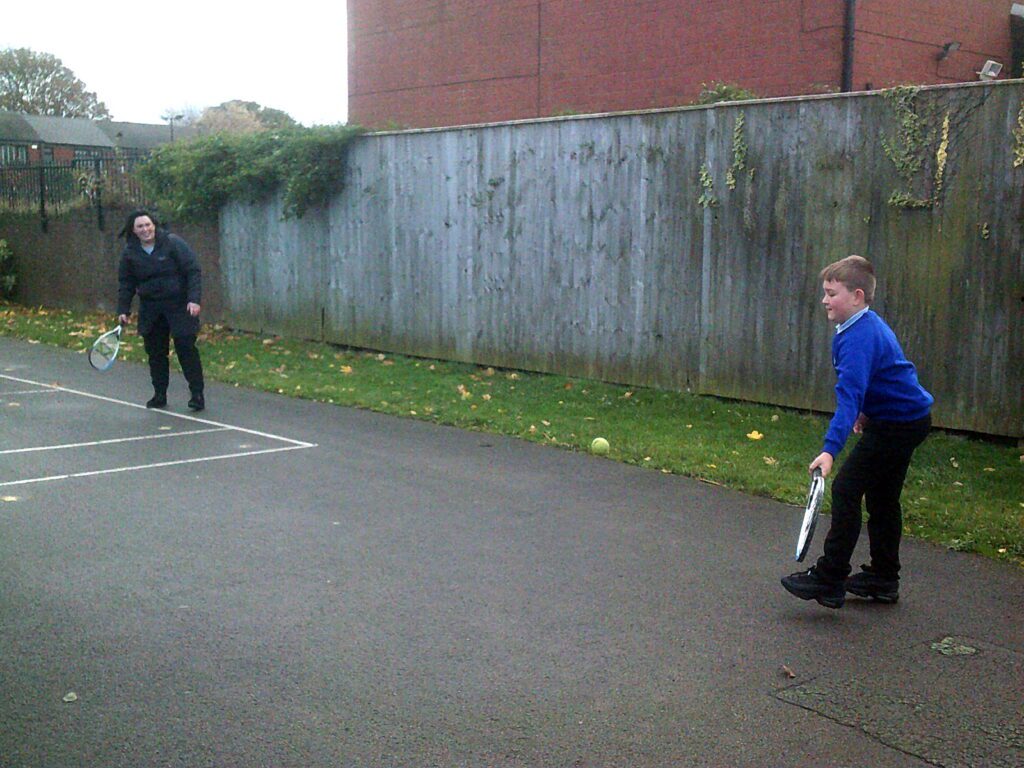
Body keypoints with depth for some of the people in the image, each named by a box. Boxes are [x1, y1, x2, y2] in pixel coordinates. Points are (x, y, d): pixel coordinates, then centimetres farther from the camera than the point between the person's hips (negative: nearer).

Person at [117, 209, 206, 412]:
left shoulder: (172, 243, -9)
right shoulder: (130, 252, 3)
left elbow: (193, 271, -10)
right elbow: (126, 283, 11)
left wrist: (194, 299, -19)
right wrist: (123, 310, 3)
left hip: (179, 305, -4)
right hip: (150, 309, 4)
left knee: (186, 348, -7)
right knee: (155, 352, 7)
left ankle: (197, 394, 0)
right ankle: (159, 394, 18)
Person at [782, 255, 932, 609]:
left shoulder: (860, 337, -25)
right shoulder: (870, 325, 9)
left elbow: (850, 394, -36)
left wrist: (831, 448, -43)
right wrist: (867, 413, 30)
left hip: (896, 426, -11)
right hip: (910, 419, 11)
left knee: (846, 489, -12)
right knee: (882, 497, 17)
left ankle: (829, 579, -10)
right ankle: (883, 578, 27)